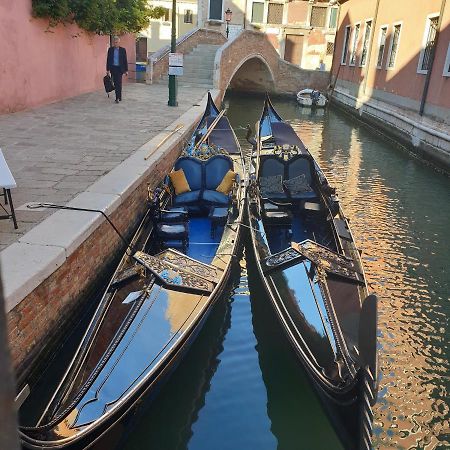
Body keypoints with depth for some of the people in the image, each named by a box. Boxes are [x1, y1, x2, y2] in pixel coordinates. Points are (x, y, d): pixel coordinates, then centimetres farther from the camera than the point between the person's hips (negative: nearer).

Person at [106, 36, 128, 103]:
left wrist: (126, 70, -1)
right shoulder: (110, 49, 5)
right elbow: (108, 60, 7)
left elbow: (125, 60, 2)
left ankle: (118, 98, -9)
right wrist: (108, 69, 4)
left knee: (118, 83, -9)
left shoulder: (123, 50, 1)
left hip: (120, 68, -2)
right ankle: (118, 97, 17)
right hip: (113, 68, 2)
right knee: (115, 83, 6)